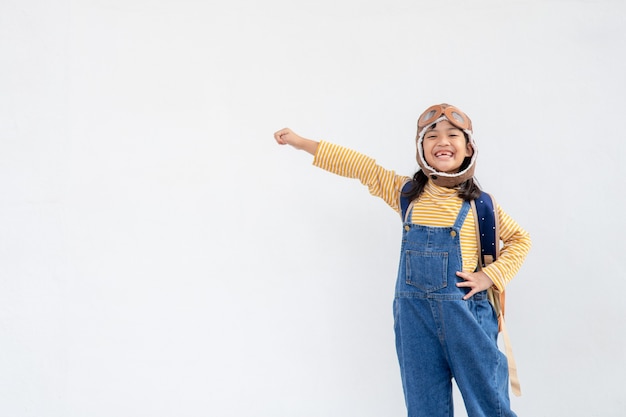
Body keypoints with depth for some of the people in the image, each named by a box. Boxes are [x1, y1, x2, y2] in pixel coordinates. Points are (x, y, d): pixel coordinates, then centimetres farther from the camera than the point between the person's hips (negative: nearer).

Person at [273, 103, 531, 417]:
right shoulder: (406, 193, 6)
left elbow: (519, 239, 10)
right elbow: (359, 165, 9)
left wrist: (490, 275, -5)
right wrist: (300, 142, 14)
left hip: (466, 315, -2)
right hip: (414, 313, 2)